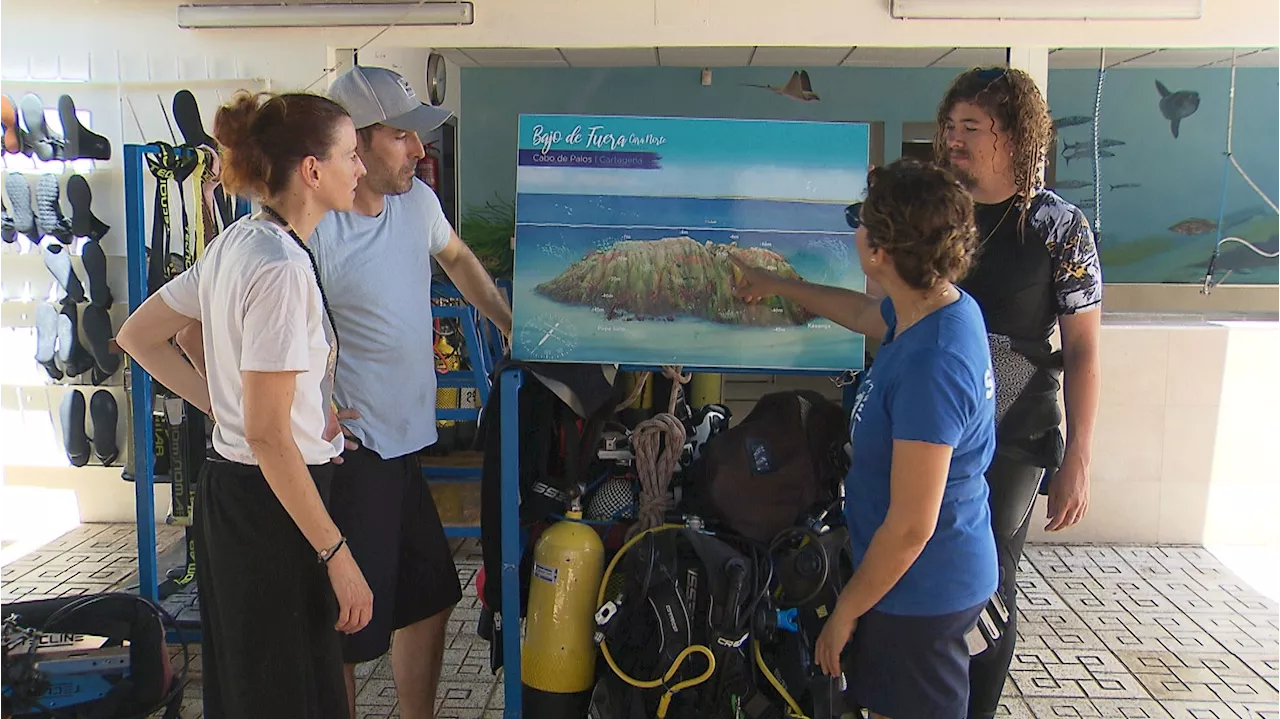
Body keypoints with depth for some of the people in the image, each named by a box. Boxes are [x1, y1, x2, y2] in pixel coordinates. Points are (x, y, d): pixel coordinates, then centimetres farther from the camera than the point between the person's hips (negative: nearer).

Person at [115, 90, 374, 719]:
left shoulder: (236, 242, 7)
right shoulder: (282, 267, -22)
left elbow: (137, 336, 16)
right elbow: (268, 435, -24)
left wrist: (222, 405, 11)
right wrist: (337, 555, -20)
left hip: (226, 490, 10)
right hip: (270, 505, -10)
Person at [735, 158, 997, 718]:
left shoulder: (930, 367, -31)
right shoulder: (944, 307, -2)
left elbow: (910, 527, -27)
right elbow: (862, 314, 23)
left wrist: (844, 613, -13)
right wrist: (775, 284, 35)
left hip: (922, 593, -9)